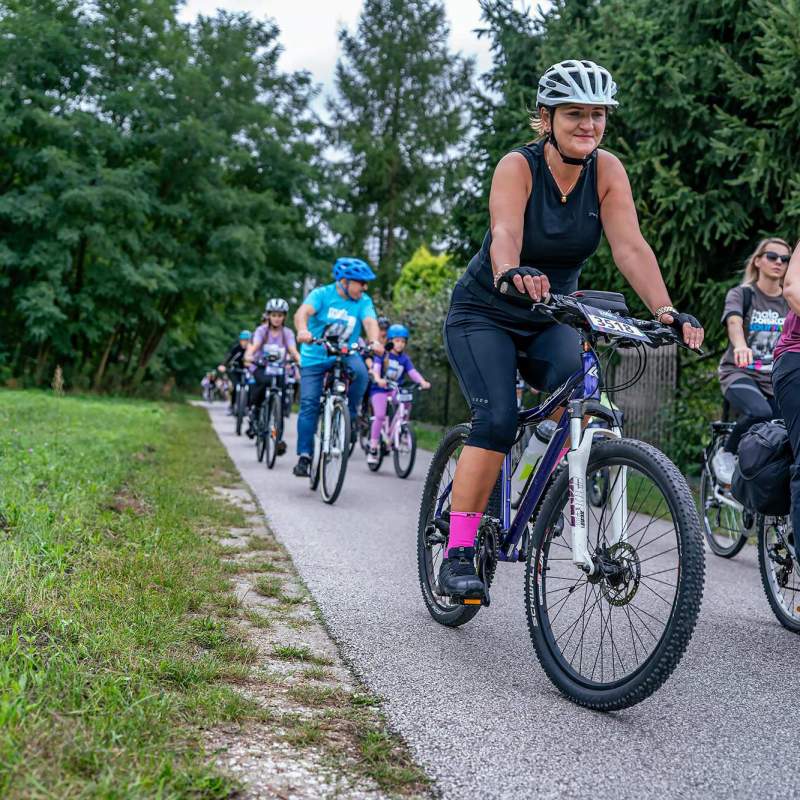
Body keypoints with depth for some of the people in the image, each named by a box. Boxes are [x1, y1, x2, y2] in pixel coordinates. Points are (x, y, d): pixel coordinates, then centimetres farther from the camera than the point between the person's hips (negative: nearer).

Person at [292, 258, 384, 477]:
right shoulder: (322, 294, -12)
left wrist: (374, 341, -42)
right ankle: (304, 456, 3)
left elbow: (370, 322, -19)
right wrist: (302, 330, -51)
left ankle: (349, 415, -7)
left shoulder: (363, 301, -3)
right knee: (309, 405, -8)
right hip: (315, 357, -2)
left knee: (359, 371, -31)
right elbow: (303, 312, -28)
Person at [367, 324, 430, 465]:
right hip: (379, 388, -3)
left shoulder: (404, 358, 6)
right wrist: (378, 379, -40)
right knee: (379, 415, -20)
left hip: (395, 389, 3)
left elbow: (412, 372, -6)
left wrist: (422, 382, -26)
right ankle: (373, 448, -7)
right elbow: (376, 368, -18)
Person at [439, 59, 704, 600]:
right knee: (498, 418, -23)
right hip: (485, 314, -3)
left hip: (550, 320, 4)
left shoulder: (607, 171, -9)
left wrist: (665, 310, -36)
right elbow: (505, 233, -37)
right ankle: (458, 554, -16)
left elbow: (630, 245, -20)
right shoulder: (518, 167, -19)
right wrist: (511, 275, -60)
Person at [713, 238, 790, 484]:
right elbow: (734, 321, -23)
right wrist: (740, 345, -45)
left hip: (773, 380, 5)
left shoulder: (790, 302, 11)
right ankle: (726, 454, -9)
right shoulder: (741, 294, -2)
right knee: (759, 413, -33)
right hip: (740, 373, -4)